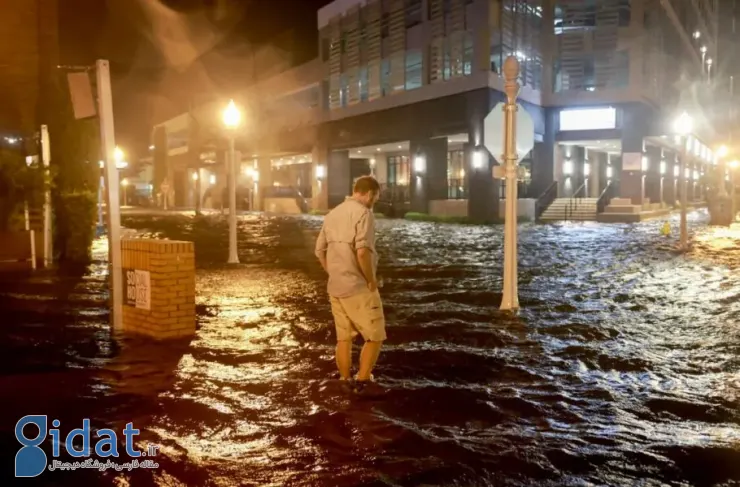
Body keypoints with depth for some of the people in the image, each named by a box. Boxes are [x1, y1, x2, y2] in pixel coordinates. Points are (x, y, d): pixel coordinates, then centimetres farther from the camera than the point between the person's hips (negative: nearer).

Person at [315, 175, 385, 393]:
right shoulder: (363, 213, -13)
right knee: (375, 337, 5)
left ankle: (345, 383, 22)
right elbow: (362, 251, -25)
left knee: (344, 338, 15)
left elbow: (320, 250, 16)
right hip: (358, 288, -8)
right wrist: (371, 280, -13)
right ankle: (362, 382, 4)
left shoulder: (332, 214, 12)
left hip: (335, 288, 8)